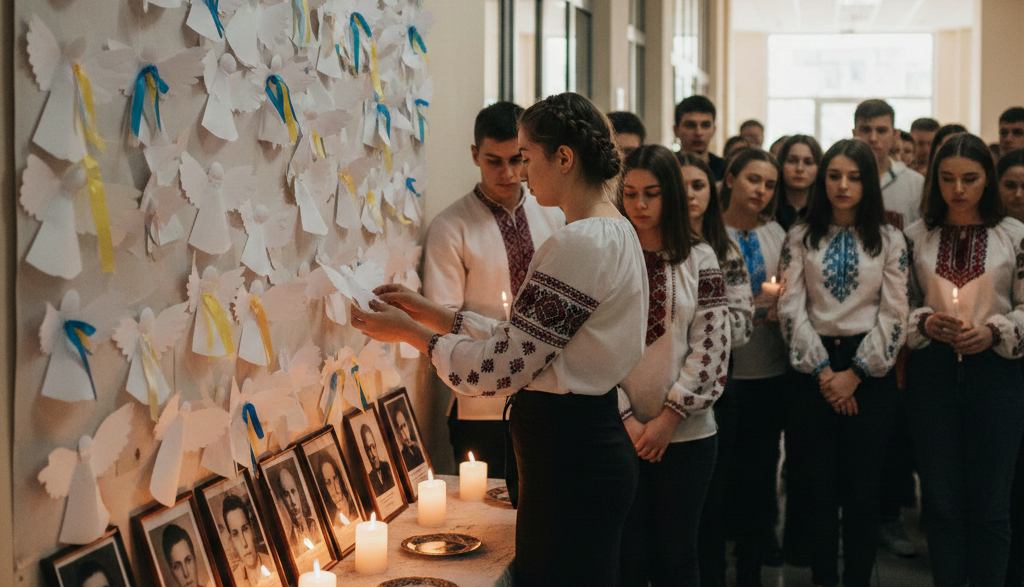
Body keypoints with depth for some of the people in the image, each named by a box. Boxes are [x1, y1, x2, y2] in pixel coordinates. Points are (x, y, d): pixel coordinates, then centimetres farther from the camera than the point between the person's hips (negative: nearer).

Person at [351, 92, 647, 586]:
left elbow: (503, 366, -19)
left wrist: (412, 332, -6)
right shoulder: (616, 232, 11)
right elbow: (521, 339, 14)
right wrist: (431, 313, 13)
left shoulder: (579, 245, -21)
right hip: (597, 441, 10)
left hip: (569, 457, -10)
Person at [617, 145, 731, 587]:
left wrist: (667, 420, -8)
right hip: (621, 431, 0)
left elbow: (712, 347, -3)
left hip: (685, 434, 0)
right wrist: (626, 419, -7)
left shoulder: (699, 259, 3)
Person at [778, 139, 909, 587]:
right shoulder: (801, 237, 6)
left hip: (869, 370, 0)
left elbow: (895, 314, -1)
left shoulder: (889, 240, 4)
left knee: (863, 487, 2)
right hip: (815, 368, 0)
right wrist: (823, 370, -9)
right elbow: (791, 307, -1)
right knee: (818, 486, 2)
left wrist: (855, 373, -8)